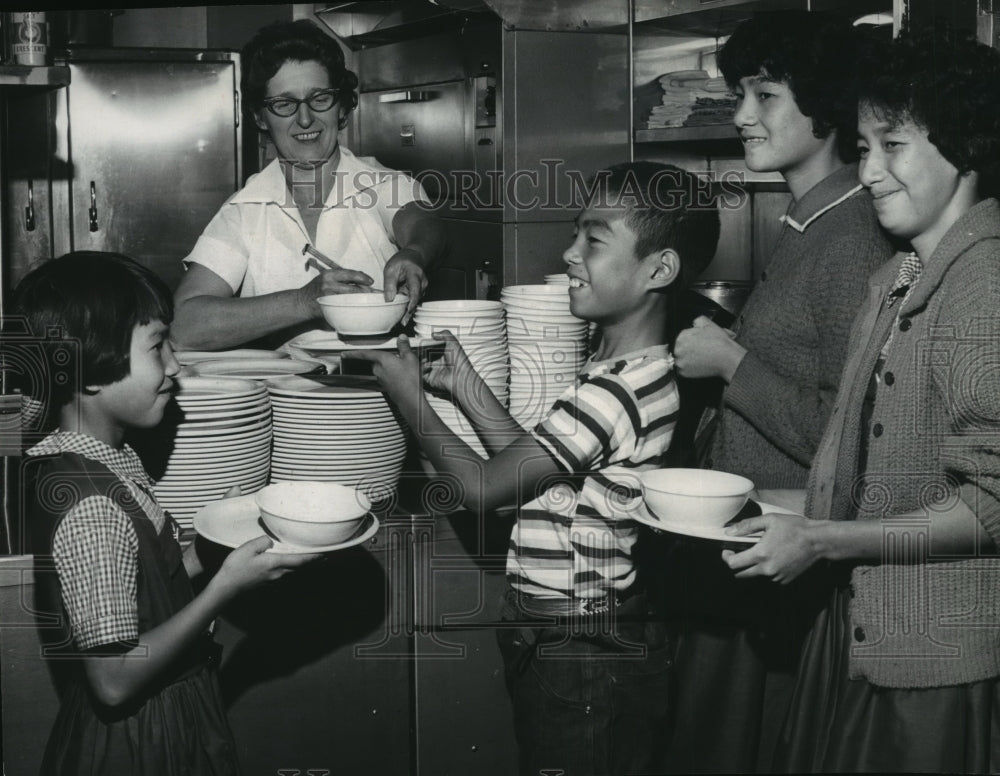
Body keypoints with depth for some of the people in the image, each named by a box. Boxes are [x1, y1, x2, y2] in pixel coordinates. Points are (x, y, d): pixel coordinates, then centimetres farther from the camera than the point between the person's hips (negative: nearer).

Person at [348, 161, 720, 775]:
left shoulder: (616, 391, -25)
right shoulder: (636, 373, 7)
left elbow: (484, 488, -18)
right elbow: (531, 465, 12)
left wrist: (408, 394, -6)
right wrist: (465, 385, 7)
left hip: (582, 662, -10)